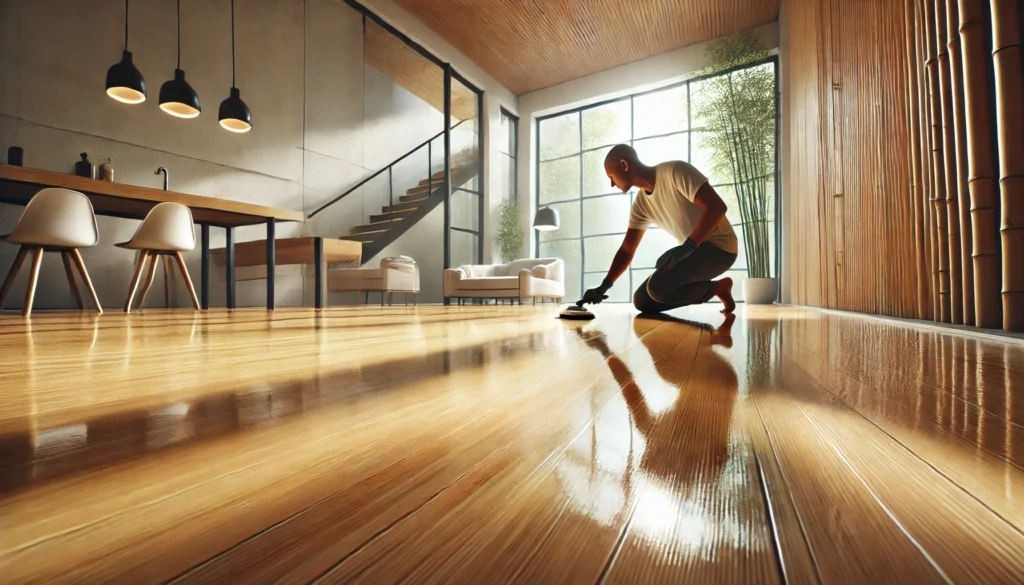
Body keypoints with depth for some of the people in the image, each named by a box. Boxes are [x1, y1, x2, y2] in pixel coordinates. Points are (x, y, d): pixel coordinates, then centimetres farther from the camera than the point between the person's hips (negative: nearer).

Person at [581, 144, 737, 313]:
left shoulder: (675, 171, -17)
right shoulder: (641, 202, 4)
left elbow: (717, 207, -24)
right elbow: (626, 250, 4)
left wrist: (687, 247, -31)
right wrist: (604, 286, -5)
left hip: (718, 246, -7)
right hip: (693, 250, 7)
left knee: (658, 286, -30)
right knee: (642, 301, 3)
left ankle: (716, 287, -3)